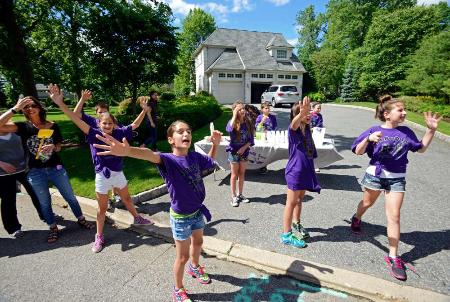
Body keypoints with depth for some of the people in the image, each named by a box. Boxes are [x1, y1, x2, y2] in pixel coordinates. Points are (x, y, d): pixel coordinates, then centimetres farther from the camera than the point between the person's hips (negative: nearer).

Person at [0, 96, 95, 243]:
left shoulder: (53, 126, -3)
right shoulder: (23, 126, -5)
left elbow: (59, 147, 5)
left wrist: (53, 147, -18)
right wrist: (15, 108, -23)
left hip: (56, 168, 0)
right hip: (35, 172, 0)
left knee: (70, 197, 10)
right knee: (44, 203, 14)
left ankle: (81, 220, 29)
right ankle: (53, 228, 32)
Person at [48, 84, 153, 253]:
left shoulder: (118, 133, -6)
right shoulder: (95, 135, -13)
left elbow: (135, 125, -2)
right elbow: (77, 121, -24)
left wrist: (144, 110, -10)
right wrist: (60, 103, -34)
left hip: (118, 174, 3)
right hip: (102, 176, -2)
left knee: (127, 199, 23)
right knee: (102, 208, 11)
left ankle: (137, 218, 47)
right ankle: (99, 237, 30)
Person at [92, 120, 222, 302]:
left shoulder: (195, 156, -8)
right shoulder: (169, 160, -24)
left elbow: (210, 162, 13)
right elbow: (151, 155, -47)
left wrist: (215, 144, -2)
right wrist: (127, 151, -68)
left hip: (197, 211, 6)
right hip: (181, 217, -6)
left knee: (198, 242, 29)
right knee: (183, 256, 11)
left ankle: (195, 267, 61)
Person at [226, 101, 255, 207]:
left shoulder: (248, 123, -1)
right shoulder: (232, 122, -11)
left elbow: (251, 139, 1)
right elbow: (229, 129, -36)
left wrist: (244, 147, -13)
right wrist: (234, 116, -28)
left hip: (244, 151, 4)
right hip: (234, 151, -3)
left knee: (242, 174, 13)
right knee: (235, 174, 6)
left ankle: (240, 195, 28)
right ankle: (234, 197, 18)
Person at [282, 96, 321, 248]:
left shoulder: (307, 129, 4)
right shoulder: (293, 130, -17)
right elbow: (295, 122, -43)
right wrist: (301, 114, -61)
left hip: (306, 170, 7)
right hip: (295, 171, -7)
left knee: (299, 199, 22)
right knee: (291, 202, 1)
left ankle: (296, 224, 43)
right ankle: (286, 235, 14)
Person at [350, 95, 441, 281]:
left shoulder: (406, 132, 1)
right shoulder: (374, 131, -11)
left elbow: (421, 148, 14)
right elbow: (358, 152, -14)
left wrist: (431, 130, 4)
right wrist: (368, 139, -31)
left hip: (397, 179, 2)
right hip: (375, 174, -2)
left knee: (394, 216, 0)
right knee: (368, 202, 22)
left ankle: (393, 257, 11)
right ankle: (356, 218, 55)